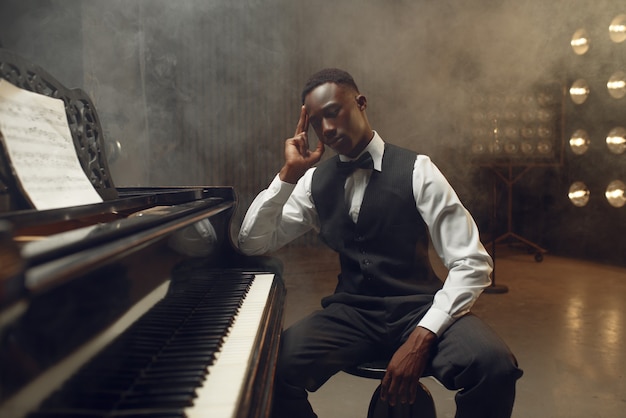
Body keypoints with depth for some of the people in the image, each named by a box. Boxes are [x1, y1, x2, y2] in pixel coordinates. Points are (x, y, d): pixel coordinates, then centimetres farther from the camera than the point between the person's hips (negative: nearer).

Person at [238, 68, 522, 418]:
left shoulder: (416, 170, -6)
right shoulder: (314, 181, 5)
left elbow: (472, 264, -11)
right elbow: (253, 245, 3)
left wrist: (421, 337, -22)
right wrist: (289, 173, -7)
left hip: (418, 309, -2)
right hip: (351, 312, 2)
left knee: (495, 365, -30)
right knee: (274, 370, -24)